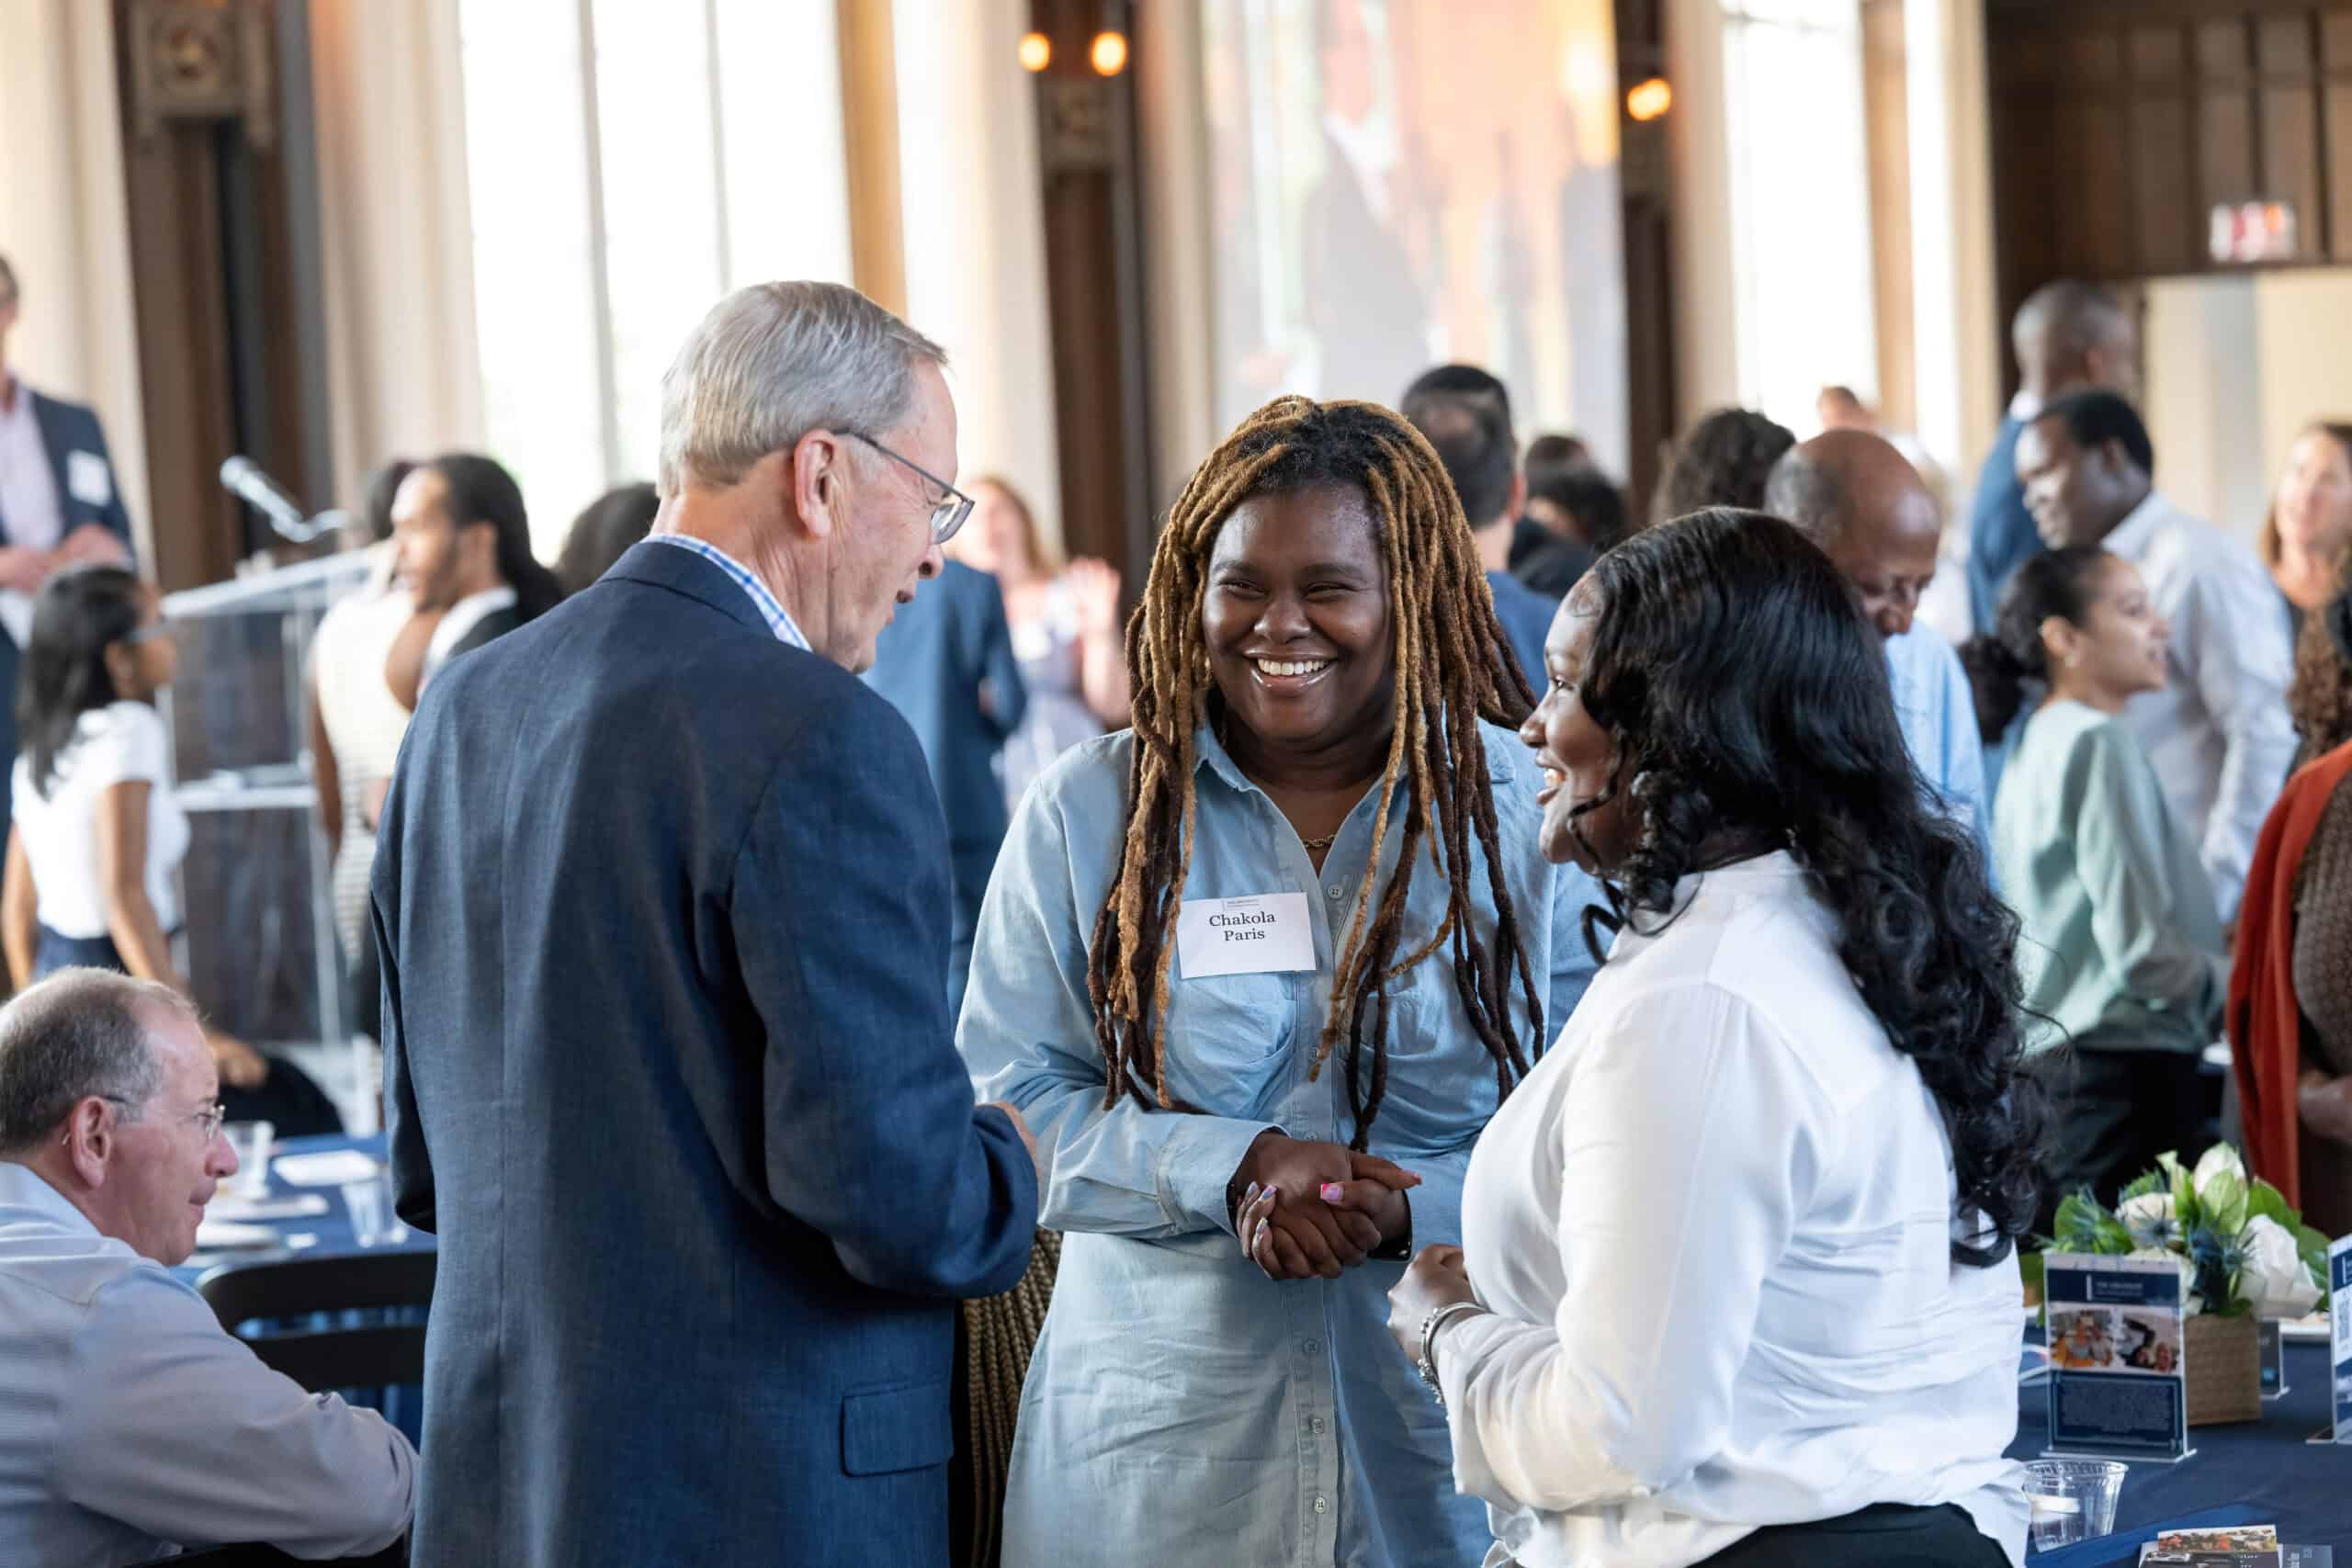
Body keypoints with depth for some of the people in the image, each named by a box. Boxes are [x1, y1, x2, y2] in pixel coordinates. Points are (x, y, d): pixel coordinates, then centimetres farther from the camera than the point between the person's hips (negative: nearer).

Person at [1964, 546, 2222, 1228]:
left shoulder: (2036, 744, 15)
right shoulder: (2103, 744, -12)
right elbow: (2142, 949, -17)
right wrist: (2236, 989, -1)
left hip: (2047, 1068, 10)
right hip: (2124, 1067, -10)